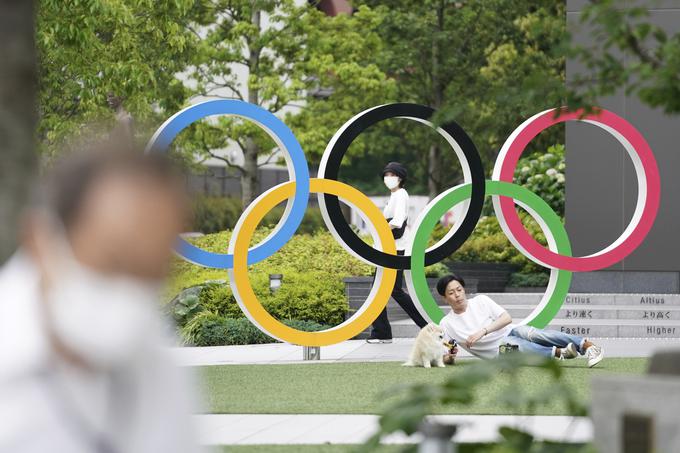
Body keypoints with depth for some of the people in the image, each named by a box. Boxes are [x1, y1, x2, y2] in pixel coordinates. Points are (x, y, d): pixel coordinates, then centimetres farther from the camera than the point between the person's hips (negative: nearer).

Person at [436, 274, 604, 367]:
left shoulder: (480, 301, 3)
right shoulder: (446, 324, 4)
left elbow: (507, 318, -6)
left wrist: (483, 331, -21)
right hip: (496, 351, -1)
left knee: (533, 334, -33)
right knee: (511, 344, -37)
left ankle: (587, 345, -45)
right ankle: (559, 352, -52)